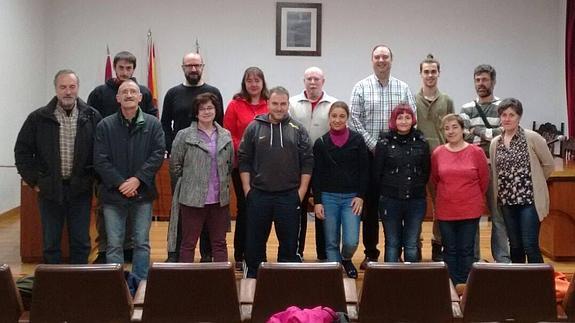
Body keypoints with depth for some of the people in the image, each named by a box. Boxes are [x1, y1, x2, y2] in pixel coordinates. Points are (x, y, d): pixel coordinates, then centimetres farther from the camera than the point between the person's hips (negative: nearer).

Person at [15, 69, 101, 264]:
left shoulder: (92, 117, -1)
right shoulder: (39, 118, -1)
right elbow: (22, 151, 4)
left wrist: (95, 178, -1)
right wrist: (33, 180, 0)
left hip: (80, 190, 0)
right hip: (50, 190, 0)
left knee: (81, 243, 8)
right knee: (50, 243, 9)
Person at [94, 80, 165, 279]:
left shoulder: (152, 124, 2)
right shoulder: (105, 126, 0)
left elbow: (158, 154, -5)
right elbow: (100, 160, -5)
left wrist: (138, 179, -14)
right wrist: (120, 183, -14)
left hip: (142, 193, 1)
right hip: (113, 194, 0)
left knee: (142, 243, 8)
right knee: (114, 245, 5)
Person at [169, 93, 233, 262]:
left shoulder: (225, 136, 8)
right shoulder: (184, 136, -4)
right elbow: (175, 165, -1)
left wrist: (223, 183, 11)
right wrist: (189, 182, 3)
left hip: (220, 199, 4)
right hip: (192, 199, -4)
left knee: (219, 242, 12)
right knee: (188, 244, 5)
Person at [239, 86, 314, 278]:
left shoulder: (298, 130, 3)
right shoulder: (254, 128, 3)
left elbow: (307, 163, 2)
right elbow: (244, 161, 3)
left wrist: (301, 191, -3)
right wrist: (247, 190, -2)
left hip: (289, 196, 0)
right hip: (259, 195, 0)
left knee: (289, 243, 8)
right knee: (255, 242, 8)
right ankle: (253, 278, 22)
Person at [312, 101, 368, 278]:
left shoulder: (357, 140, 0)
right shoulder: (321, 143, 2)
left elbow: (364, 170, 1)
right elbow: (316, 174, 3)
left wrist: (360, 196, -7)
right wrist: (317, 201, -2)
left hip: (352, 197, -1)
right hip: (328, 197, 1)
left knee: (351, 241, -6)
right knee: (331, 243, 5)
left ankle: (346, 259, 27)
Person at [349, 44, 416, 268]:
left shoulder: (403, 88, 8)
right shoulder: (361, 88, 3)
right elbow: (354, 120, -3)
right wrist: (373, 145, -10)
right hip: (369, 153, -1)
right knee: (370, 204, 3)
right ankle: (371, 253, 12)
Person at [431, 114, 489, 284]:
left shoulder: (476, 152, -4)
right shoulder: (437, 153, 0)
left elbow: (484, 180, 6)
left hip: (470, 211, -1)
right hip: (445, 211, 2)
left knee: (466, 251, 5)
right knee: (450, 251, 9)